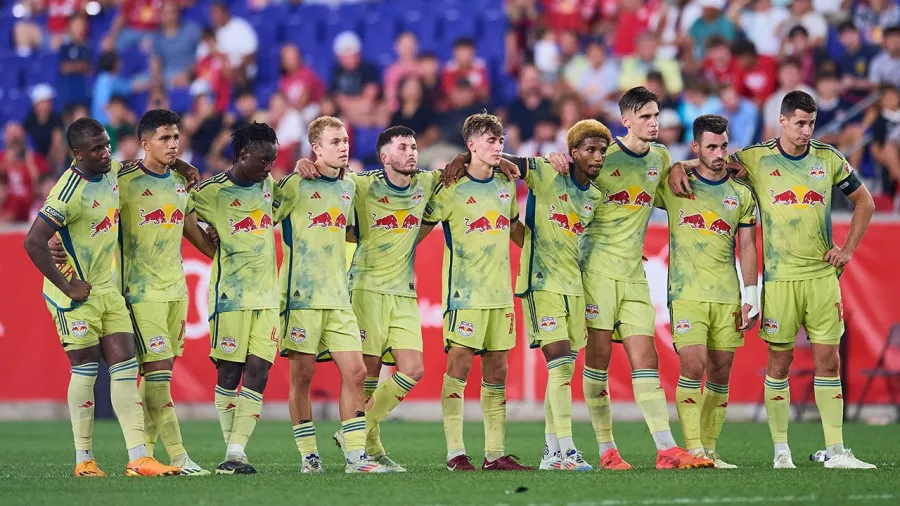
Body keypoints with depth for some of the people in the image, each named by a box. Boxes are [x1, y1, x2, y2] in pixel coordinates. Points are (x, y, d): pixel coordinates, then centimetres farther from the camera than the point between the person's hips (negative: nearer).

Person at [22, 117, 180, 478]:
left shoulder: (111, 171, 2)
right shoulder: (70, 192, -23)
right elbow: (33, 243, -27)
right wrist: (67, 286, -22)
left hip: (108, 288, 8)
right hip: (76, 294, -8)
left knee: (125, 366, 1)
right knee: (86, 368, -2)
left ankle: (138, 458, -1)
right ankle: (84, 459, 8)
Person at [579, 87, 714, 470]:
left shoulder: (660, 158, 11)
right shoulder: (603, 158, -7)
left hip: (634, 272, 5)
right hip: (598, 266, -5)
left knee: (646, 361, 0)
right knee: (598, 358, -2)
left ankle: (666, 450, -6)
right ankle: (606, 450, 3)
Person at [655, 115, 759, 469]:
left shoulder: (741, 194, 10)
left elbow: (747, 247, 10)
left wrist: (751, 297, 4)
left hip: (728, 296, 3)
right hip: (686, 292, -3)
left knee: (720, 374, 3)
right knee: (692, 366, -15)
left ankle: (709, 450, 10)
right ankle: (692, 449, -14)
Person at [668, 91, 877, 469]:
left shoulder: (828, 159, 5)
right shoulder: (755, 159, -1)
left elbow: (864, 201, 17)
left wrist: (848, 250, 9)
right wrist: (678, 168, -8)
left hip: (823, 275, 2)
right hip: (779, 277, -2)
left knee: (828, 359, 0)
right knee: (780, 360, 0)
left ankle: (835, 451, 2)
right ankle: (781, 451, 9)